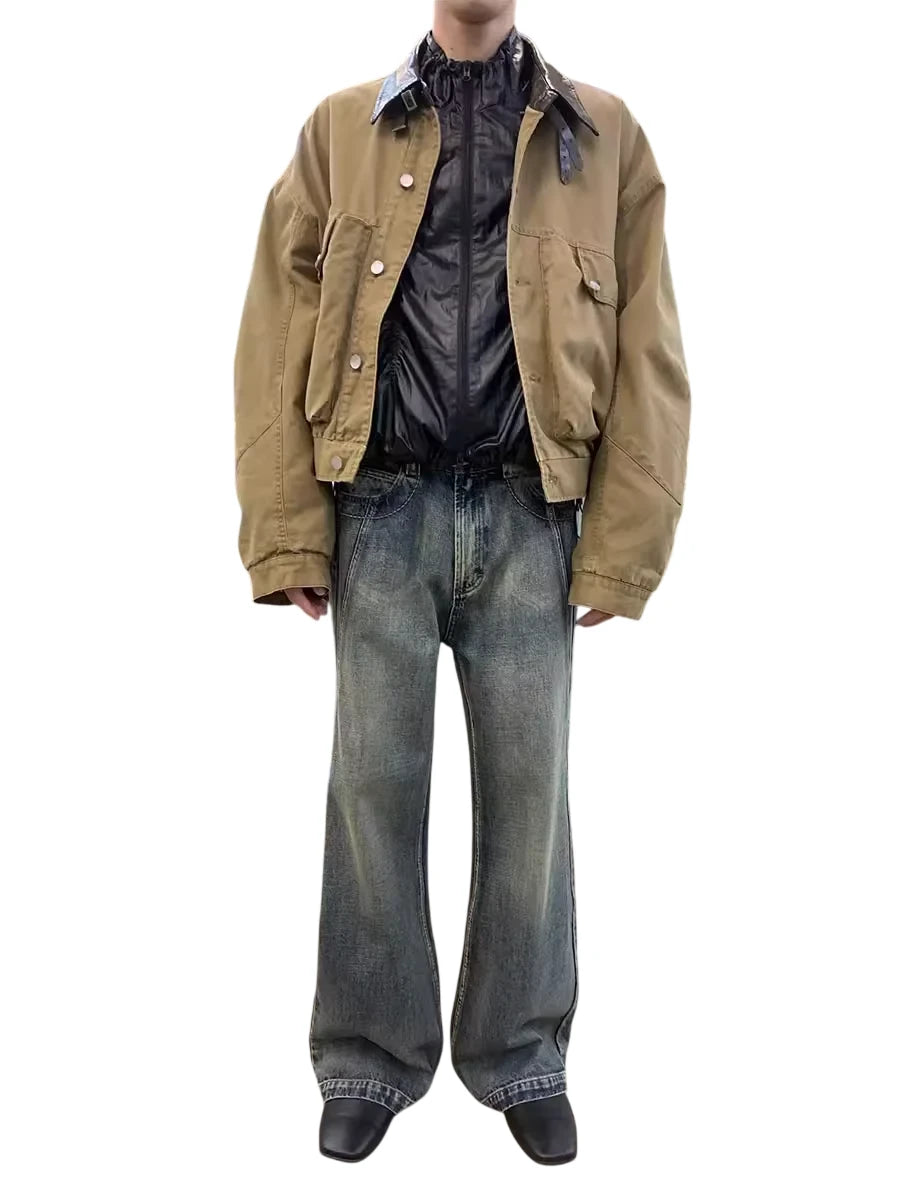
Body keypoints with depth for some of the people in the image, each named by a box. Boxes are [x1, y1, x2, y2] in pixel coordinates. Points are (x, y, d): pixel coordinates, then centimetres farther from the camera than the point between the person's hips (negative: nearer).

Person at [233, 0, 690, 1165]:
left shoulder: (603, 137, 7)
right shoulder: (341, 128, 8)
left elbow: (647, 356, 4)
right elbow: (278, 336, 3)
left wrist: (624, 549, -4)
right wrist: (288, 534, -5)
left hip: (528, 515, 0)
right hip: (383, 510, 0)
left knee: (527, 786, 7)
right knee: (373, 783, 6)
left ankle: (523, 1057, 23)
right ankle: (370, 1060, 20)